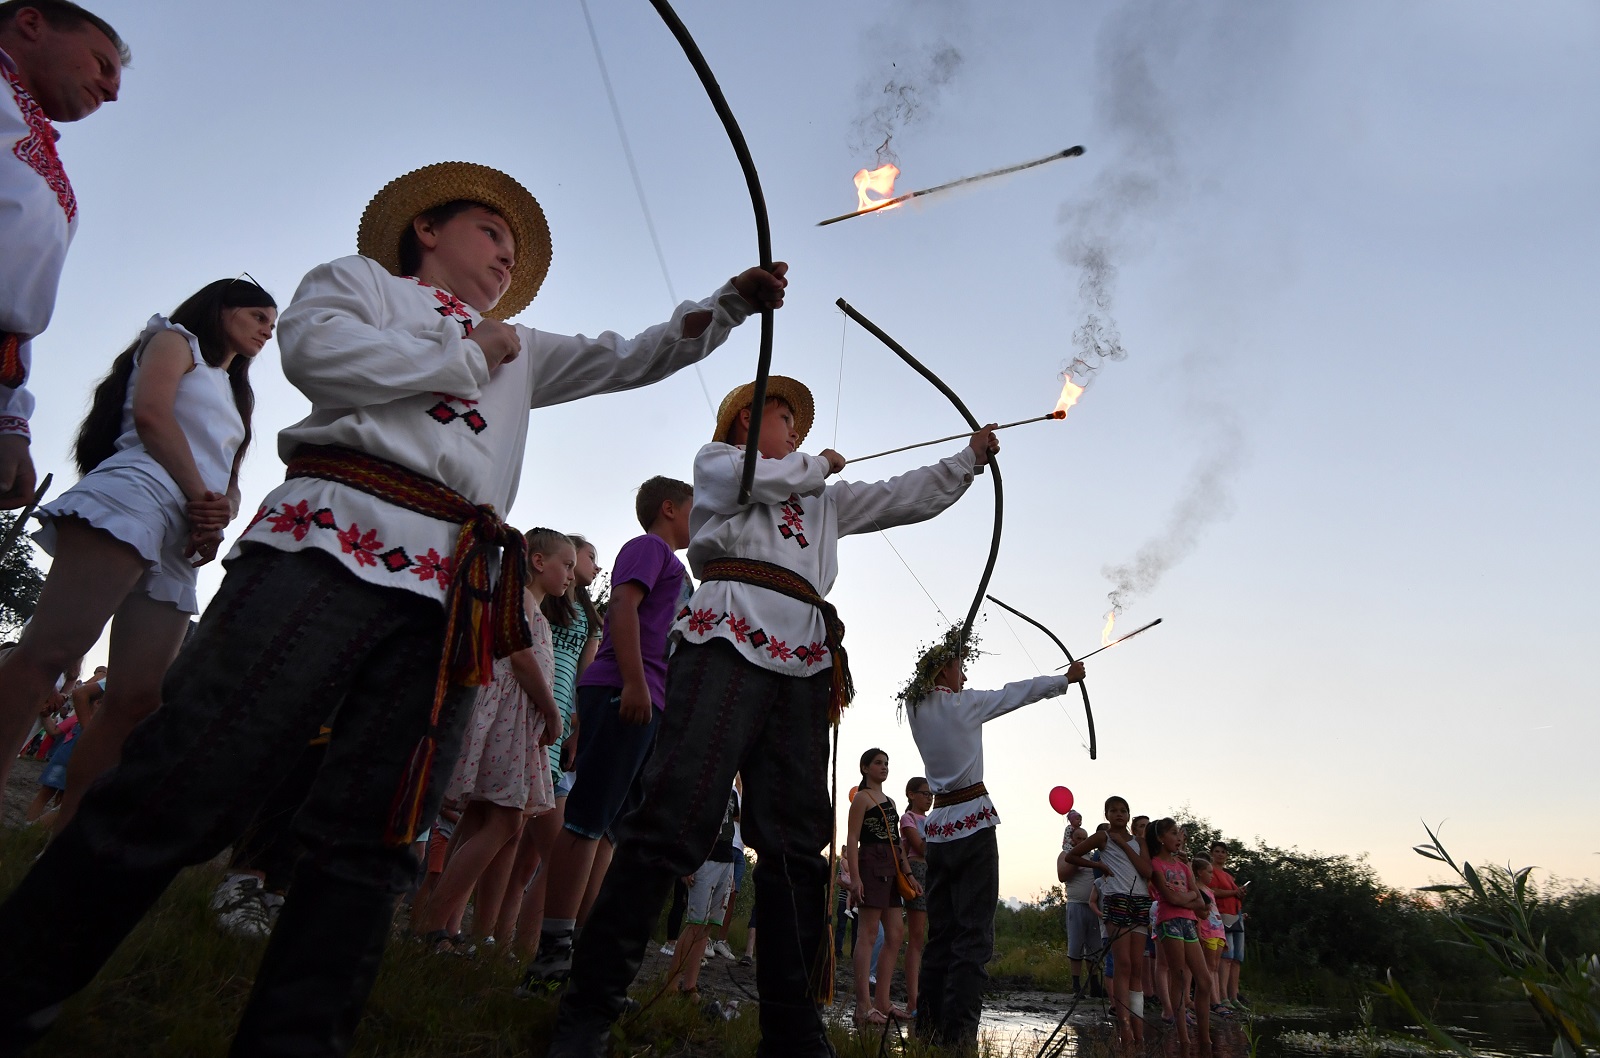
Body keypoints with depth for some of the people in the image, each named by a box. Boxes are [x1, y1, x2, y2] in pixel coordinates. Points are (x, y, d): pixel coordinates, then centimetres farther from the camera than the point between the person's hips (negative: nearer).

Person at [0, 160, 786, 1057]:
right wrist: (466, 354, 7)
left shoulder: (521, 353, 33)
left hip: (452, 590, 5)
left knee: (374, 836, 0)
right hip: (330, 541, -4)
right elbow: (315, 349, -1)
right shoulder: (361, 277, 21)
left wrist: (730, 304, 24)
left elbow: (634, 358, 32)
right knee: (184, 786, -10)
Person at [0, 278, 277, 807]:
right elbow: (150, 413, -2)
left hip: (181, 544, 7)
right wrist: (201, 497, -7)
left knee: (137, 702, -4)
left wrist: (220, 513, 0)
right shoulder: (175, 338, 18)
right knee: (47, 653, -20)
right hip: (138, 494, -7)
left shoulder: (232, 395, 35)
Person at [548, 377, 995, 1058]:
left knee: (797, 840, 0)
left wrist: (971, 457, 29)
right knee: (675, 815, -16)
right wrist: (820, 464, 17)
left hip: (804, 662, 6)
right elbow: (764, 479, -1)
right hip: (730, 641, -5)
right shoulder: (715, 460, 21)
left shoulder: (824, 498, 34)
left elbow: (910, 498, 35)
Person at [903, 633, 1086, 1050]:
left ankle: (930, 1024, 12)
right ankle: (959, 1030, -8)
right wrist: (1068, 676, 18)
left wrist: (949, 651, 37)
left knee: (941, 929, 10)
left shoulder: (917, 708, 7)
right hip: (973, 822, -6)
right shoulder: (963, 704, -6)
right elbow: (1019, 692, 5)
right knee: (974, 930, -4)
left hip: (939, 825, 6)